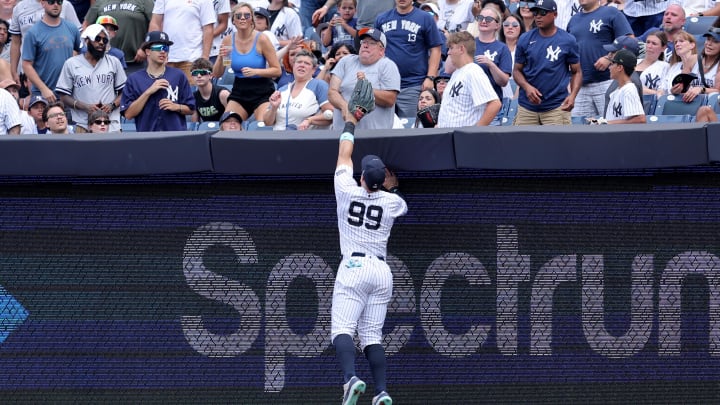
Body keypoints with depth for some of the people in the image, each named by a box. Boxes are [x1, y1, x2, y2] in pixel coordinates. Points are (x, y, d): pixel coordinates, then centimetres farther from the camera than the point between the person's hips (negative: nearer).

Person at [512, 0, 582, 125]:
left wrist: (572, 95, -12)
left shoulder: (568, 41, 0)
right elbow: (517, 70, 9)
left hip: (556, 105, -2)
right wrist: (527, 87, -11)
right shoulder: (525, 40, 4)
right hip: (527, 106, 2)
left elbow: (576, 71, 5)